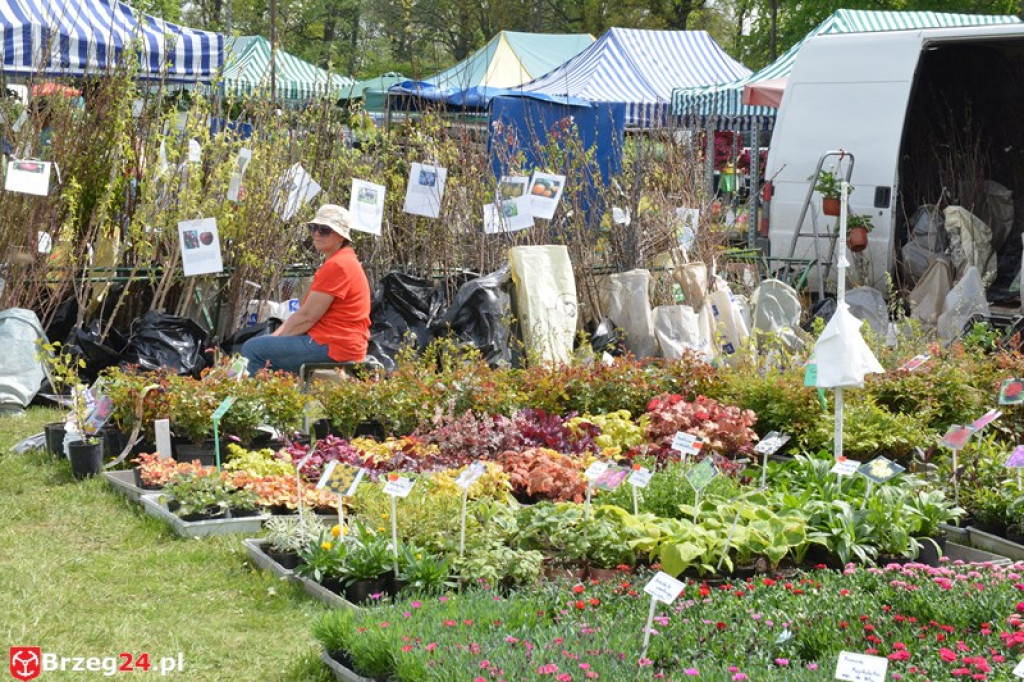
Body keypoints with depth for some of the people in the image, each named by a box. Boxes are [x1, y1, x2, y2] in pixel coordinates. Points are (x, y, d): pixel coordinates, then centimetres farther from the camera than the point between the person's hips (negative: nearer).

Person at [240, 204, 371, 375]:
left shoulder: (337, 266, -15)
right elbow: (303, 313, 17)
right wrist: (275, 337, 8)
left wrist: (276, 338, -4)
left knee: (253, 349, -13)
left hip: (333, 347, -11)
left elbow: (306, 317, -17)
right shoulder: (341, 262, 20)